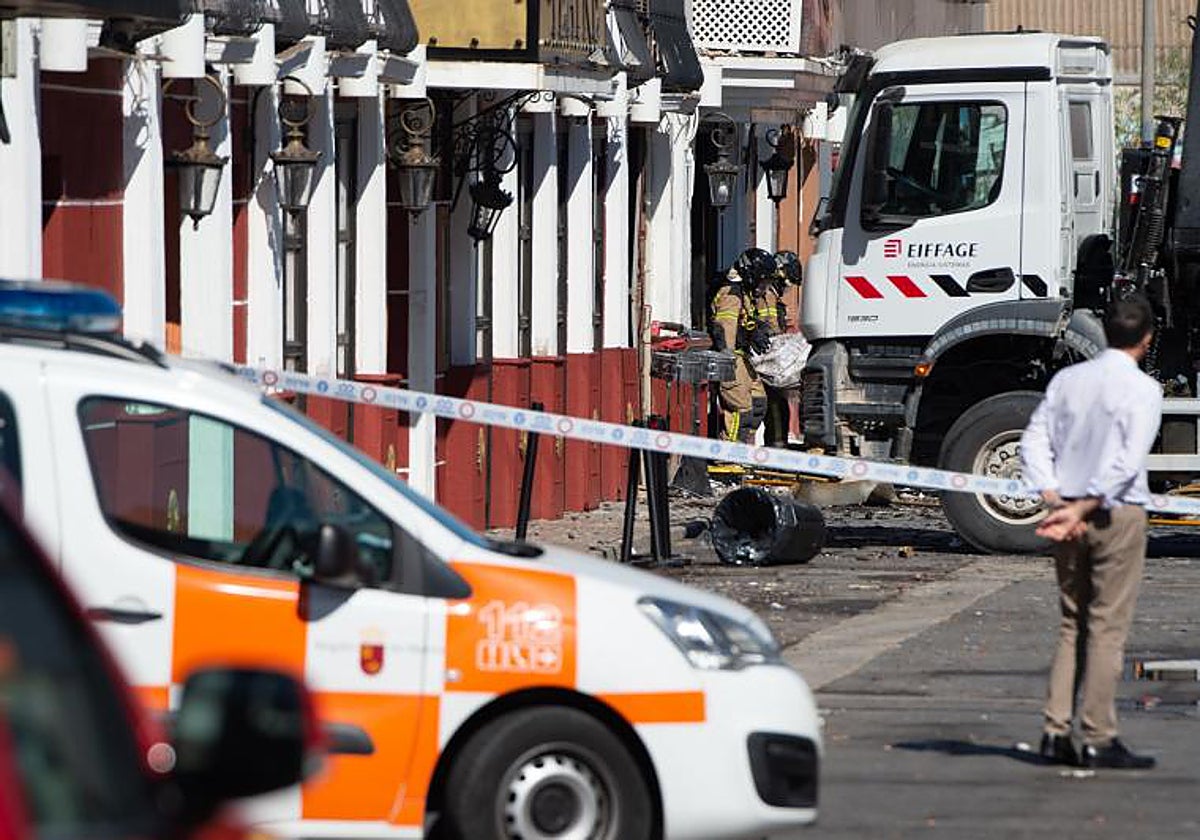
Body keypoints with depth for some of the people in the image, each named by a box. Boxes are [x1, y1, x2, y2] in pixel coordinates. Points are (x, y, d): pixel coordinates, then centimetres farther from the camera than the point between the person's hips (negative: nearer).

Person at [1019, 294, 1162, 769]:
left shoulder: (1066, 380, 8)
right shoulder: (1142, 389, -9)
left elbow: (1034, 443, 4)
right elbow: (1129, 462, -19)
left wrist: (1057, 502, -5)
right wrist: (1083, 510, -18)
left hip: (1069, 516, 5)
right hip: (1118, 515, -5)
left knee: (1071, 623, 13)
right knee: (1108, 627, -2)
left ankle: (1055, 732, 7)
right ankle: (1099, 740, -3)